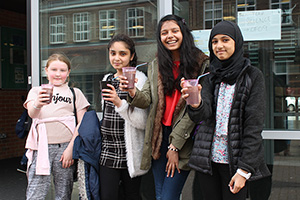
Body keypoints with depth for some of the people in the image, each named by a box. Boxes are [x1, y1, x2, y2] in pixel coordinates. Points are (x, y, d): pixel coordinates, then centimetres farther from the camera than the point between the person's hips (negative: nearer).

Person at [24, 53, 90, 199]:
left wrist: (71, 148, -6)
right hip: (42, 146, 0)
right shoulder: (36, 91, 14)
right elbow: (32, 113, -5)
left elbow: (82, 123, 5)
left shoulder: (75, 93, 12)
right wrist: (37, 105, -29)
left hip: (65, 146, 0)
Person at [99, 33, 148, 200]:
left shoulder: (139, 80, -7)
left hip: (130, 153, -4)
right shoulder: (107, 79, 12)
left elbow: (142, 122, -15)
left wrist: (120, 103, -25)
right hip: (108, 151, 5)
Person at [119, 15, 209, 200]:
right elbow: (148, 99, 4)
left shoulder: (201, 64, -5)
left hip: (184, 139, -4)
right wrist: (133, 93, -21)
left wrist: (175, 145, -10)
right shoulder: (155, 66, 11)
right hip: (159, 136, 4)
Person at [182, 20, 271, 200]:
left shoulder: (253, 76, -4)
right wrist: (196, 103, -31)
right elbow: (202, 114, -8)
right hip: (207, 158, 4)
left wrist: (244, 169, -13)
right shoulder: (212, 77, 8)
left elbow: (254, 126, -8)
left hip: (234, 160, -3)